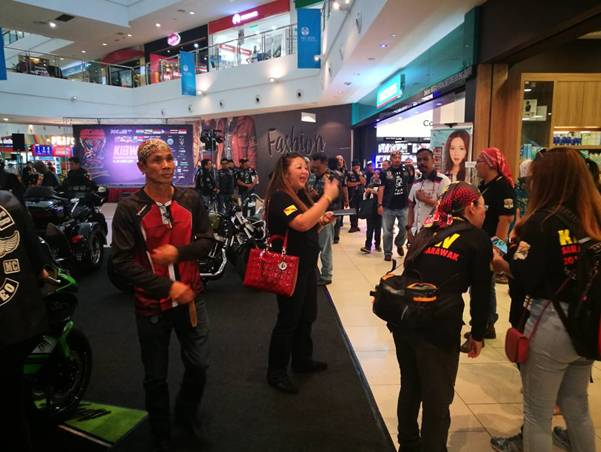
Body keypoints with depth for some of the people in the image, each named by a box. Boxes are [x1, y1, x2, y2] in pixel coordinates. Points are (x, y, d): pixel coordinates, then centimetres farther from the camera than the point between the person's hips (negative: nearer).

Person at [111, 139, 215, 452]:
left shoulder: (190, 200, -2)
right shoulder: (129, 208, -12)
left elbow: (207, 241, 2)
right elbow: (122, 261, -15)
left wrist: (178, 252, -18)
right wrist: (167, 287, -21)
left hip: (191, 297, 3)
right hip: (152, 304, -2)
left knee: (199, 366, 14)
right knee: (156, 377, 14)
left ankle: (186, 412, 46)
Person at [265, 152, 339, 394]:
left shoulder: (302, 195, 11)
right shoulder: (279, 198, -18)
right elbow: (302, 223, -34)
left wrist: (323, 221, 1)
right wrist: (328, 197, -30)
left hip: (307, 266, 9)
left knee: (307, 317, 20)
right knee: (288, 320, 1)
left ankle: (302, 360, 38)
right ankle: (276, 372, 17)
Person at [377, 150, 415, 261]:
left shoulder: (406, 170, 3)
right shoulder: (386, 172, -2)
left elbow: (412, 183, 12)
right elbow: (381, 188, -5)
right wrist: (380, 204, -10)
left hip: (403, 206, 2)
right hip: (388, 207, -1)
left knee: (405, 229, 7)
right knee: (387, 231, 5)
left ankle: (399, 244, 35)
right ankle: (387, 253, 16)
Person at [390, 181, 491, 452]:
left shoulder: (429, 230, 16)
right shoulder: (478, 238, 2)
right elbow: (481, 292, 3)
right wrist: (478, 334, 12)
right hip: (439, 324, -6)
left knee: (410, 386, 24)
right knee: (437, 397, 12)